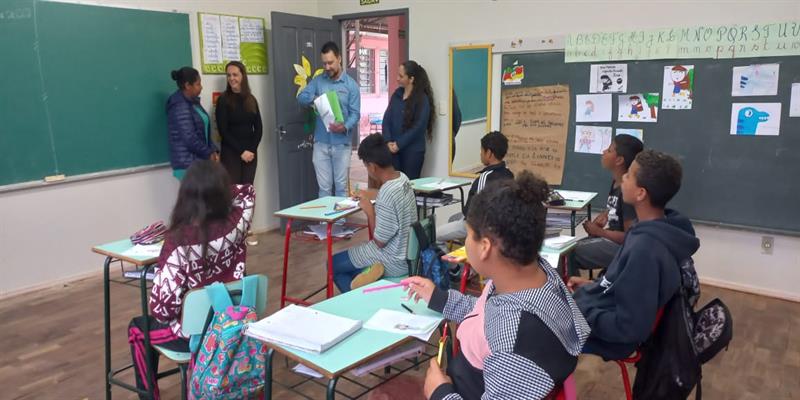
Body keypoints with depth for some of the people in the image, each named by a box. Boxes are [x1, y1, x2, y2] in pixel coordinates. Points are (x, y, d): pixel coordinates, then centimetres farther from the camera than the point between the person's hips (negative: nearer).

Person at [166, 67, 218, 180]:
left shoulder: (193, 102, 13)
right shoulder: (180, 107, -16)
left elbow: (204, 132, 16)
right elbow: (189, 138, -21)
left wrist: (213, 150, 2)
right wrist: (209, 153, -10)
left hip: (199, 160, 9)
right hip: (188, 164, -9)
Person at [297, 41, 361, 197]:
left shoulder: (351, 85, -1)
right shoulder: (318, 81, 7)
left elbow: (355, 113, -7)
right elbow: (301, 97, -3)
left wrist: (345, 127, -27)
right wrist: (314, 99, -24)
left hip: (341, 143, -2)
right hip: (321, 142, 2)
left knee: (341, 186, 7)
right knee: (324, 187, 8)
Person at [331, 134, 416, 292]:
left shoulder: (386, 197, -31)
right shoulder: (402, 178, -4)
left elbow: (380, 242, -19)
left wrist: (369, 211, -10)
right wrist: (372, 195, 19)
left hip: (395, 262, -9)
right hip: (408, 253, 9)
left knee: (334, 263, 10)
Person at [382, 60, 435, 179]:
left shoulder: (422, 99, -7)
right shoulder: (396, 94, 9)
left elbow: (418, 126, -13)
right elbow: (387, 119, 6)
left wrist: (399, 144, -13)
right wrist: (388, 142, -8)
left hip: (413, 150, -5)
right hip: (394, 149, 5)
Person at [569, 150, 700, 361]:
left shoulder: (645, 248, -32)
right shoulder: (660, 229, -4)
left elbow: (629, 328, -28)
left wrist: (577, 311, -20)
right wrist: (595, 284, 9)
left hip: (606, 335, -8)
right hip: (600, 312, 8)